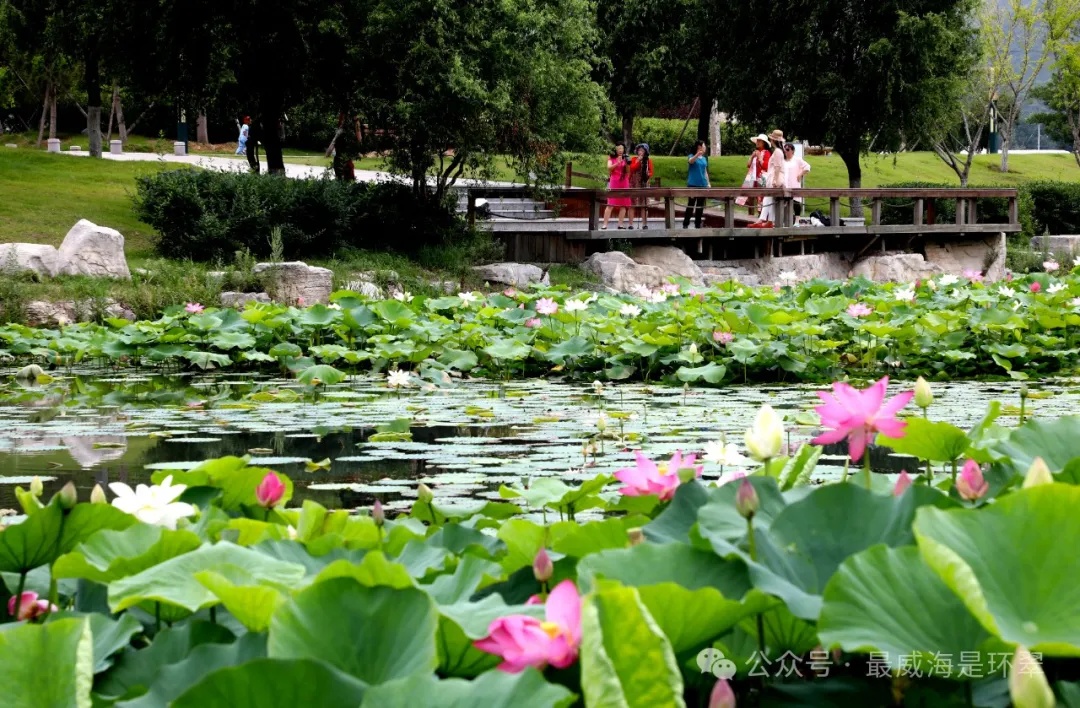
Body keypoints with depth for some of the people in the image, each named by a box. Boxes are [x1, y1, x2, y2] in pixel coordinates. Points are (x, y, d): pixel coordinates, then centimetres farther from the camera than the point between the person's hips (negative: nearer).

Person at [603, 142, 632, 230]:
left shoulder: (625, 158, 14)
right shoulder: (611, 158, 7)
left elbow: (628, 172, 9)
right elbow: (609, 168, -8)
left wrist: (627, 164, -8)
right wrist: (617, 163, -20)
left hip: (624, 182, 4)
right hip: (614, 182, -4)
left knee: (623, 204, -3)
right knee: (611, 204, -11)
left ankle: (620, 224, -1)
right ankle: (605, 224, -15)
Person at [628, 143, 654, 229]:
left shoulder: (648, 160, 7)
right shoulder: (634, 159, 5)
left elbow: (651, 172, 7)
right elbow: (632, 168, -11)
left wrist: (648, 174, -13)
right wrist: (638, 160, -14)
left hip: (644, 184, 1)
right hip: (634, 184, -1)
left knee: (644, 204, 1)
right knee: (632, 204, -6)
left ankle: (644, 224, 2)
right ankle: (631, 224, -6)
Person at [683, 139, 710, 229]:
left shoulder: (704, 159, 13)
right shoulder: (692, 156, -4)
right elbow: (690, 161, -29)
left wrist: (708, 183, 12)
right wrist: (697, 154, -46)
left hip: (703, 185, 6)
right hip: (693, 184, -6)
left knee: (700, 205, 8)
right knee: (691, 204, -6)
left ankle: (698, 224, 16)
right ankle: (685, 224, -1)